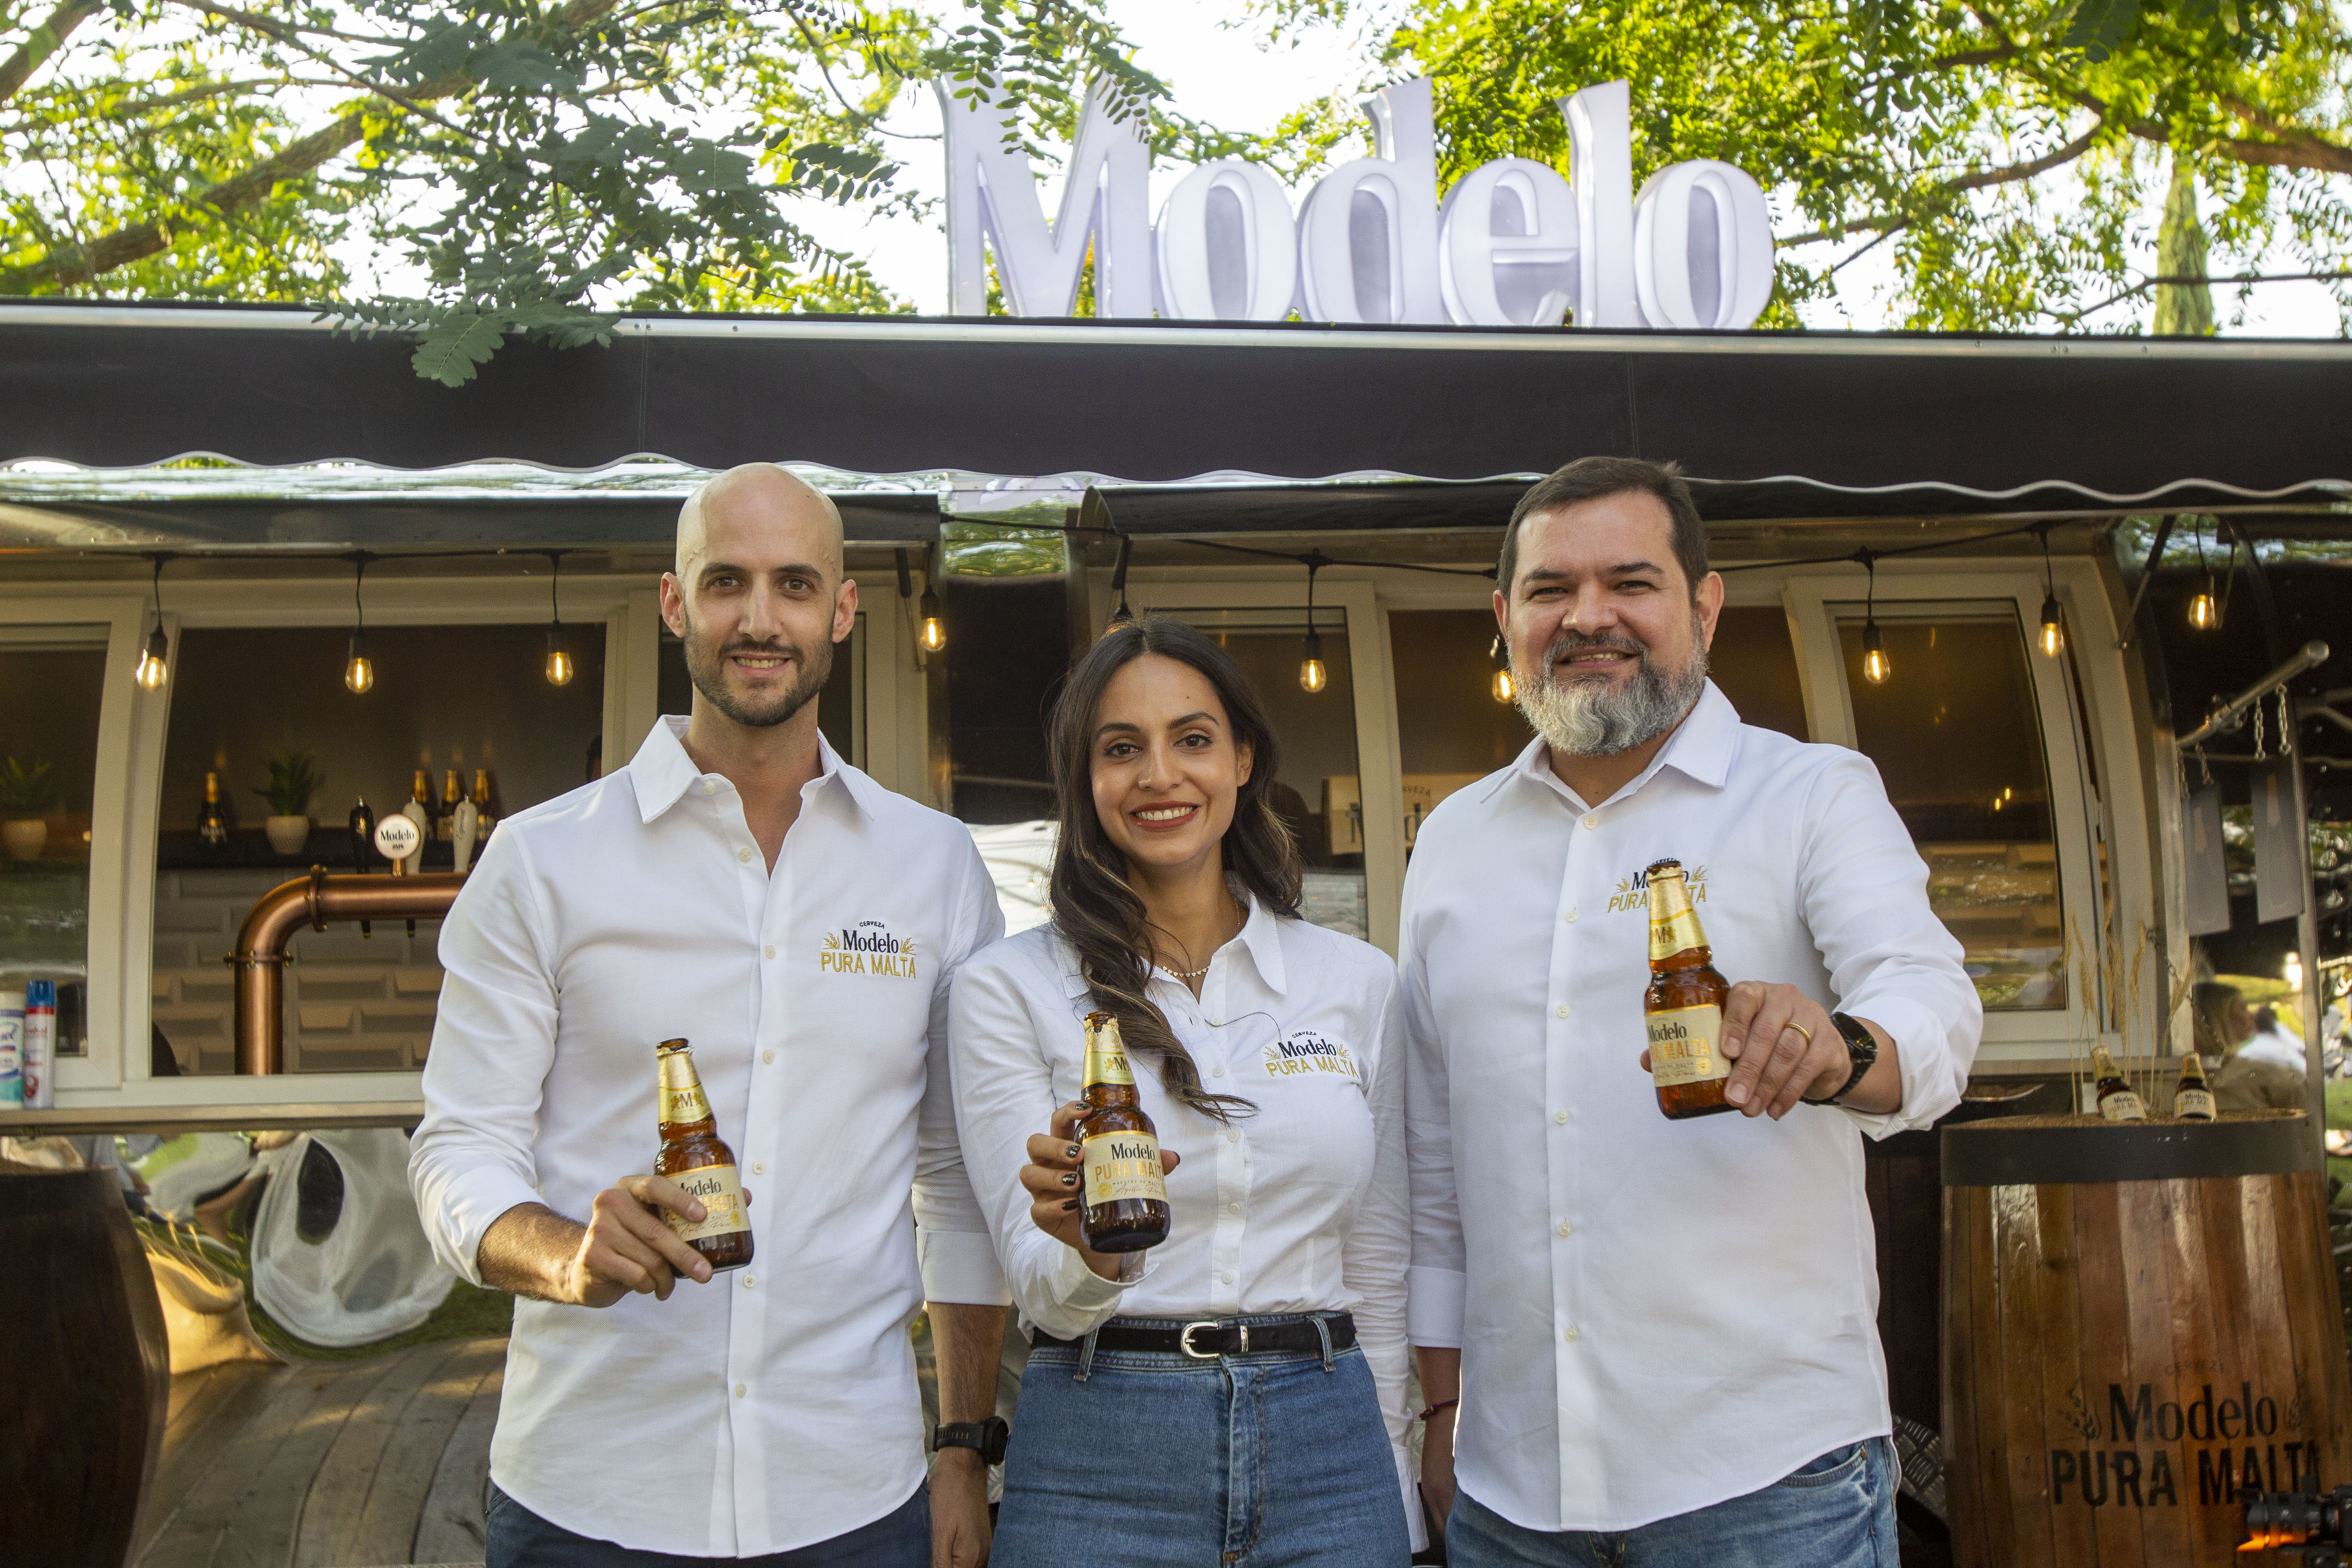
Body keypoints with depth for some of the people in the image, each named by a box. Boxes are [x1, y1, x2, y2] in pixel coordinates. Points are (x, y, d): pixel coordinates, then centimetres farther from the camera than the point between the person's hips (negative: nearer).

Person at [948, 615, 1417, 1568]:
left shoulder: (1358, 982, 4)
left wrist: (1394, 1491, 10)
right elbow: (1042, 1291, -7)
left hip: (1325, 1450, 2)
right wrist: (1093, 1255, -28)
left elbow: (1377, 1265, 10)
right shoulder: (1010, 987, -3)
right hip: (1104, 1464, -2)